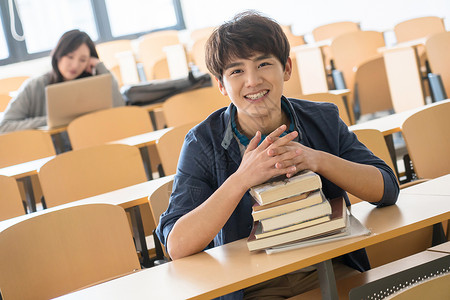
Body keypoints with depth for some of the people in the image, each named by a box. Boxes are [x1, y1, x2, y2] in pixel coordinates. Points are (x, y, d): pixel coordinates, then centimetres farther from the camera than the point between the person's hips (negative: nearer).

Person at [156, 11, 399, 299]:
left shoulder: (323, 120, 3)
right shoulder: (203, 143, -6)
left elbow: (387, 189, -3)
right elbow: (177, 246, -17)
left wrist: (318, 160, -20)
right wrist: (242, 179, -28)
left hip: (332, 273, 1)